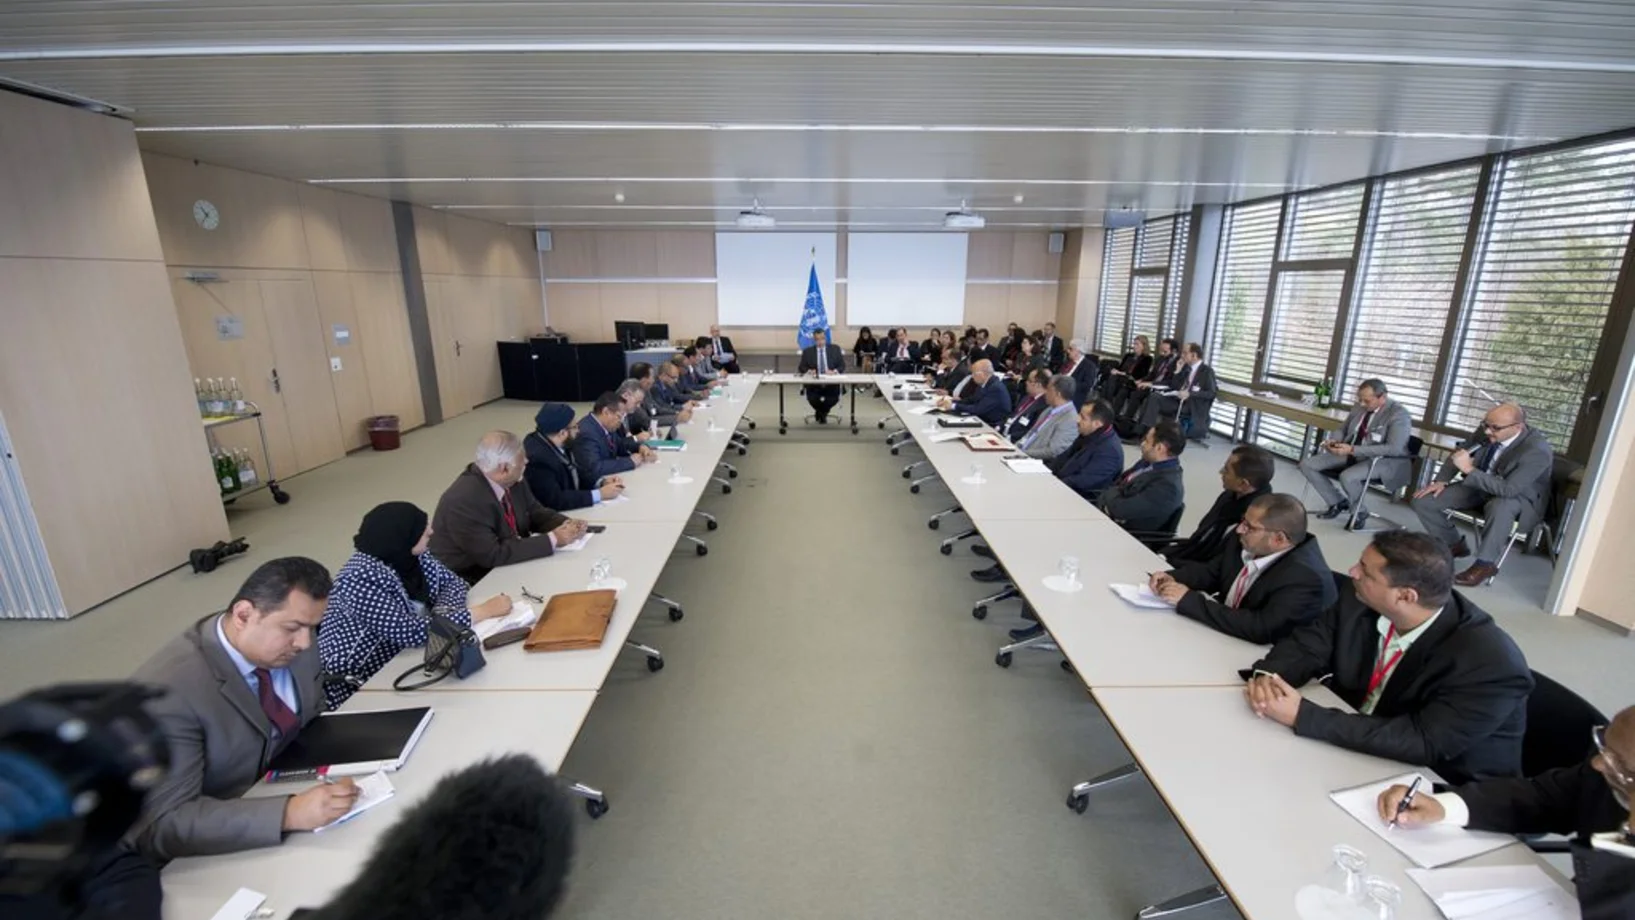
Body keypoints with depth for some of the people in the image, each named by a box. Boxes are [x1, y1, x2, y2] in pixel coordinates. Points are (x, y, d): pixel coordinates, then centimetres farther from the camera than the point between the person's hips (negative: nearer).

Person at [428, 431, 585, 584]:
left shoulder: (512, 481, -5)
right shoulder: (465, 500, -27)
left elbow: (535, 513, 8)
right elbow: (493, 555, -27)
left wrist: (565, 525, -12)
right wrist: (552, 539, -26)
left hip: (504, 567, 7)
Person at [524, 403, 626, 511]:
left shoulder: (555, 445, -1)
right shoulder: (537, 457, -24)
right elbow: (554, 500, -27)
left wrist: (601, 483, -6)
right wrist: (599, 494, -23)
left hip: (567, 512, 7)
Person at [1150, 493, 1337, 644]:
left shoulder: (1307, 577, -26)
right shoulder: (1245, 541, -6)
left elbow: (1262, 629, -34)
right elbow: (1212, 571, 9)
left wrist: (1190, 601, -31)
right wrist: (1173, 577, -12)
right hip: (1226, 635, 7)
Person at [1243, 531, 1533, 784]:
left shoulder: (1491, 664, -26)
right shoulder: (1360, 601, -12)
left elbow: (1422, 743, -30)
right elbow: (1305, 644, -4)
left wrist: (1302, 715, -35)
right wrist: (1267, 676, -26)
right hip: (1348, 746, 5)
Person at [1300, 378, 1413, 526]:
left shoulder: (1399, 414, -17)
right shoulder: (1360, 407, 4)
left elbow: (1394, 448, -27)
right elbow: (1343, 430, 18)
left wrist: (1353, 450, -33)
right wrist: (1335, 441, -7)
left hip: (1384, 460, -7)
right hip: (1351, 453, 7)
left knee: (1347, 476, -37)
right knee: (1307, 465, -8)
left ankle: (1359, 512, -6)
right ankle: (1338, 503, 7)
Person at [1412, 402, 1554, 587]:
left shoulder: (1537, 450, -28)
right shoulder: (1486, 432, -12)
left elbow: (1508, 489, -37)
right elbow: (1458, 454, 5)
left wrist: (1469, 469, -39)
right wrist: (1441, 481, -9)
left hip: (1520, 497, -6)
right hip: (1480, 487, 6)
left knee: (1500, 507, -42)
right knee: (1422, 500, -11)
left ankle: (1485, 563, -22)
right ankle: (1453, 545, 12)